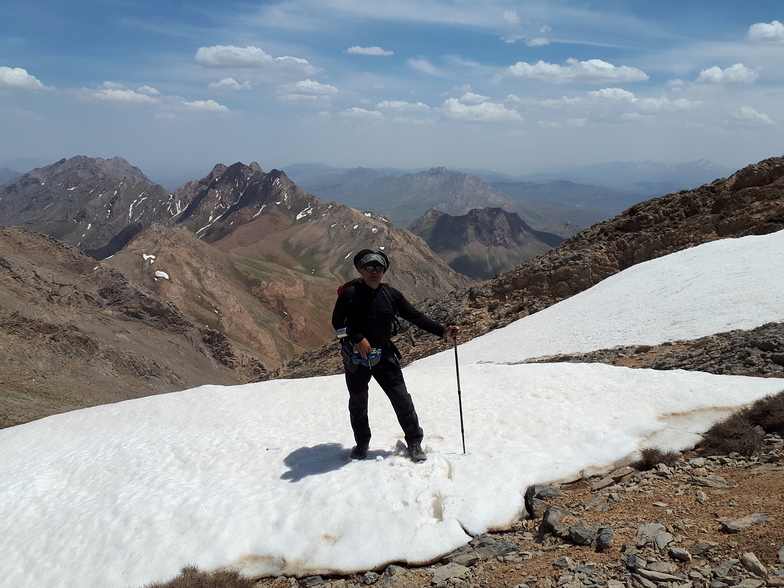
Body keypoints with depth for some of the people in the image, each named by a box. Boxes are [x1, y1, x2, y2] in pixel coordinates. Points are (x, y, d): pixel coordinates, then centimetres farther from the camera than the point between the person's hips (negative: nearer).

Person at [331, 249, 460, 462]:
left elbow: (415, 316, -1)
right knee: (358, 403, 13)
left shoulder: (391, 295, -2)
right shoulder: (349, 294, -10)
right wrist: (358, 338, -18)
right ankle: (362, 443, 34)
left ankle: (414, 442, 15)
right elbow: (337, 322, -5)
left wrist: (442, 331, -10)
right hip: (356, 358, -1)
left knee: (401, 398, -2)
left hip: (383, 356, 2)